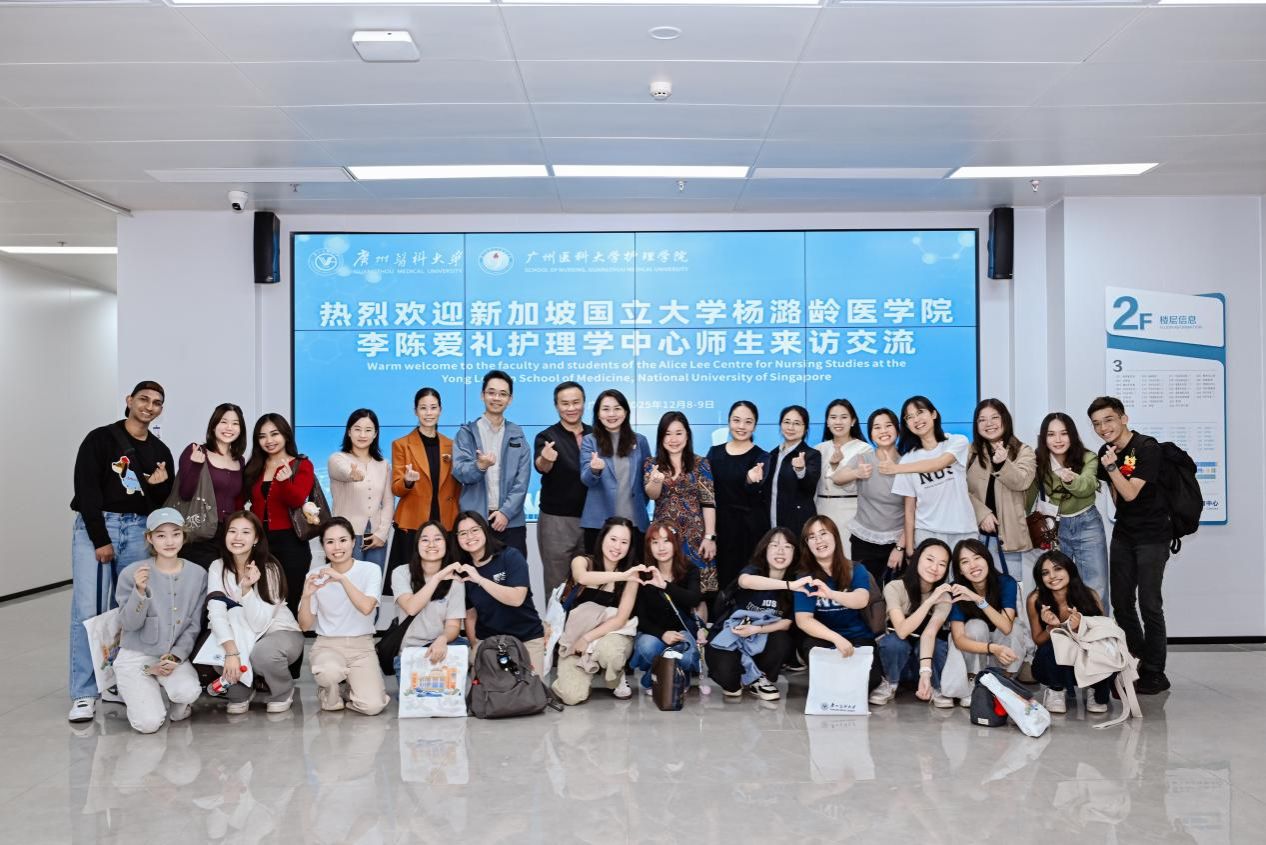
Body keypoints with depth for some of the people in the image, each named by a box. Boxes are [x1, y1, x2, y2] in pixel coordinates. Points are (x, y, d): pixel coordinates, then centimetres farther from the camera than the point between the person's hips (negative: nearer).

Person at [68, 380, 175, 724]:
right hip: (96, 526, -4)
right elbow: (86, 491, -9)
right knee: (88, 609, -8)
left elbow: (164, 503, 14)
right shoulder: (100, 439, -3)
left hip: (138, 530, 5)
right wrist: (100, 539, -15)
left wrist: (160, 485, -9)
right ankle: (84, 694, -5)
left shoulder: (160, 451, 12)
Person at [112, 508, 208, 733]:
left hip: (175, 655, 1)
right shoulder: (132, 573, -11)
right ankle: (137, 691, 17)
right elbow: (130, 624, -11)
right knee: (149, 723, -18)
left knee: (189, 692, -31)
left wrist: (175, 656, -12)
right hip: (136, 655, -1)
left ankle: (177, 703, 7)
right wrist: (140, 591, -28)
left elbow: (194, 626, 1)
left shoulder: (197, 574, -3)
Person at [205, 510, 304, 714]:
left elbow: (260, 623, -23)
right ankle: (240, 692, 3)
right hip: (239, 636, 3)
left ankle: (283, 692, -1)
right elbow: (217, 613, -21)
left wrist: (247, 588, -36)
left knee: (263, 655, -36)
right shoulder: (217, 567, -10)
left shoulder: (269, 569, -19)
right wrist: (231, 651, -35)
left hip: (278, 631, -2)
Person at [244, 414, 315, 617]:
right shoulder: (254, 467, 13)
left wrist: (285, 481, -36)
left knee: (288, 604, -1)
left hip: (290, 544, -4)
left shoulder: (302, 465, -1)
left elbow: (297, 501, -17)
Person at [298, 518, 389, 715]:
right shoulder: (315, 575, 1)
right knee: (330, 672, -37)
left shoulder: (371, 570, -4)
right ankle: (330, 695, 2)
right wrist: (307, 595, -18)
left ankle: (354, 686, 16)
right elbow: (305, 625, 0)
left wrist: (342, 579, -28)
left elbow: (366, 608, -21)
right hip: (327, 645, 0)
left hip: (362, 646, 0)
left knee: (372, 706, -21)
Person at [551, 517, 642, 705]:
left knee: (608, 650, -37)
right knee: (572, 696, -21)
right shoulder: (582, 561, -8)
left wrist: (588, 638, -20)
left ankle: (617, 679, -1)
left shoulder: (631, 573, -6)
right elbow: (582, 578, -34)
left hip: (612, 633, 0)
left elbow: (621, 619, -10)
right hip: (576, 635, 0)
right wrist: (622, 576, -45)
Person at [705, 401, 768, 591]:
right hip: (718, 524, 3)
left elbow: (753, 495, -17)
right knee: (720, 578, 6)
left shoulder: (761, 457, -4)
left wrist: (752, 481, -39)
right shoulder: (715, 452, 5)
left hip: (748, 528, -3)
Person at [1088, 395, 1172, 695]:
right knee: (1121, 602, 8)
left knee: (1149, 604, -5)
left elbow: (1130, 493, -20)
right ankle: (1139, 660, 25)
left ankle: (1154, 674, 6)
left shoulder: (1147, 448, -16)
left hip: (1152, 535, -7)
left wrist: (1112, 467, -29)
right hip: (1123, 534, 7)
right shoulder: (1106, 452, 5)